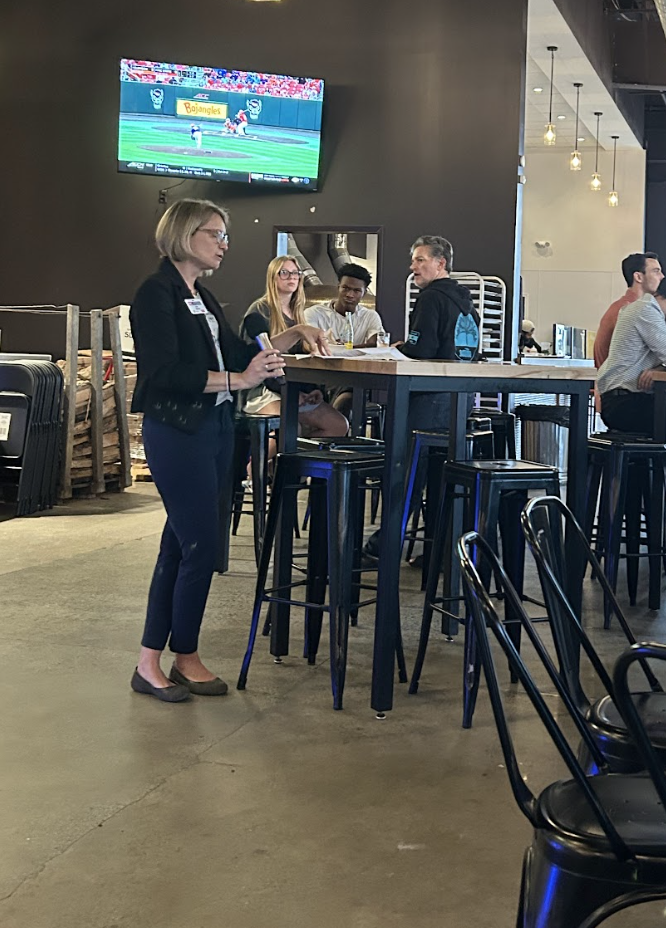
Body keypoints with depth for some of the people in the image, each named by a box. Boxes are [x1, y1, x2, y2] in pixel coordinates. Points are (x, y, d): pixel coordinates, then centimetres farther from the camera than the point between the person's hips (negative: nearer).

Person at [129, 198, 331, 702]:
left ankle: (152, 661, 16)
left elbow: (238, 353, 21)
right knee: (201, 543, -6)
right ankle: (185, 657, 11)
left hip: (214, 426, 9)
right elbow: (166, 372, -19)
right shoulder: (157, 294, -10)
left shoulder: (203, 297, 17)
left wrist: (295, 334, 10)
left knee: (181, 542, 10)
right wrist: (237, 380, -23)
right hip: (177, 431, -9)